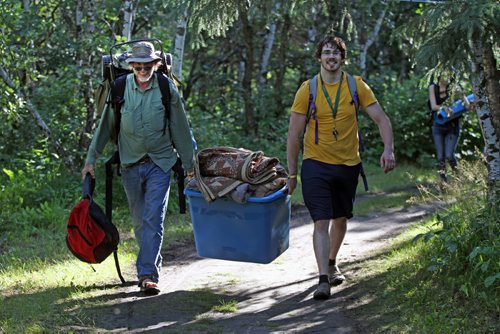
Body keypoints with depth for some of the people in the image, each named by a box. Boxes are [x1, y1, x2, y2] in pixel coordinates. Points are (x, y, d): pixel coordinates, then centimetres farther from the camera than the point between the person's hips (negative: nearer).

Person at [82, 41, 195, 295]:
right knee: (139, 221, 11)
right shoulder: (120, 88, -3)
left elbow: (180, 128, 2)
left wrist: (189, 164, 7)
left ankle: (148, 274, -14)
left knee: (153, 219, -12)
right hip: (130, 164, 2)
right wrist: (91, 159, 5)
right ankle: (153, 263, 28)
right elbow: (105, 126, 6)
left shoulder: (167, 89, -6)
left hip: (159, 164, -2)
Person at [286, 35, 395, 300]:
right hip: (316, 164, -3)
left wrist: (388, 149, -22)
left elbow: (381, 119, -4)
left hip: (348, 164, 3)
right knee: (321, 221, -13)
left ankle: (331, 265, 40)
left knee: (340, 218, 17)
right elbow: (294, 135, -3)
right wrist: (292, 174, -4)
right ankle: (323, 280, -16)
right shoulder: (307, 90, -7)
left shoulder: (356, 86, -2)